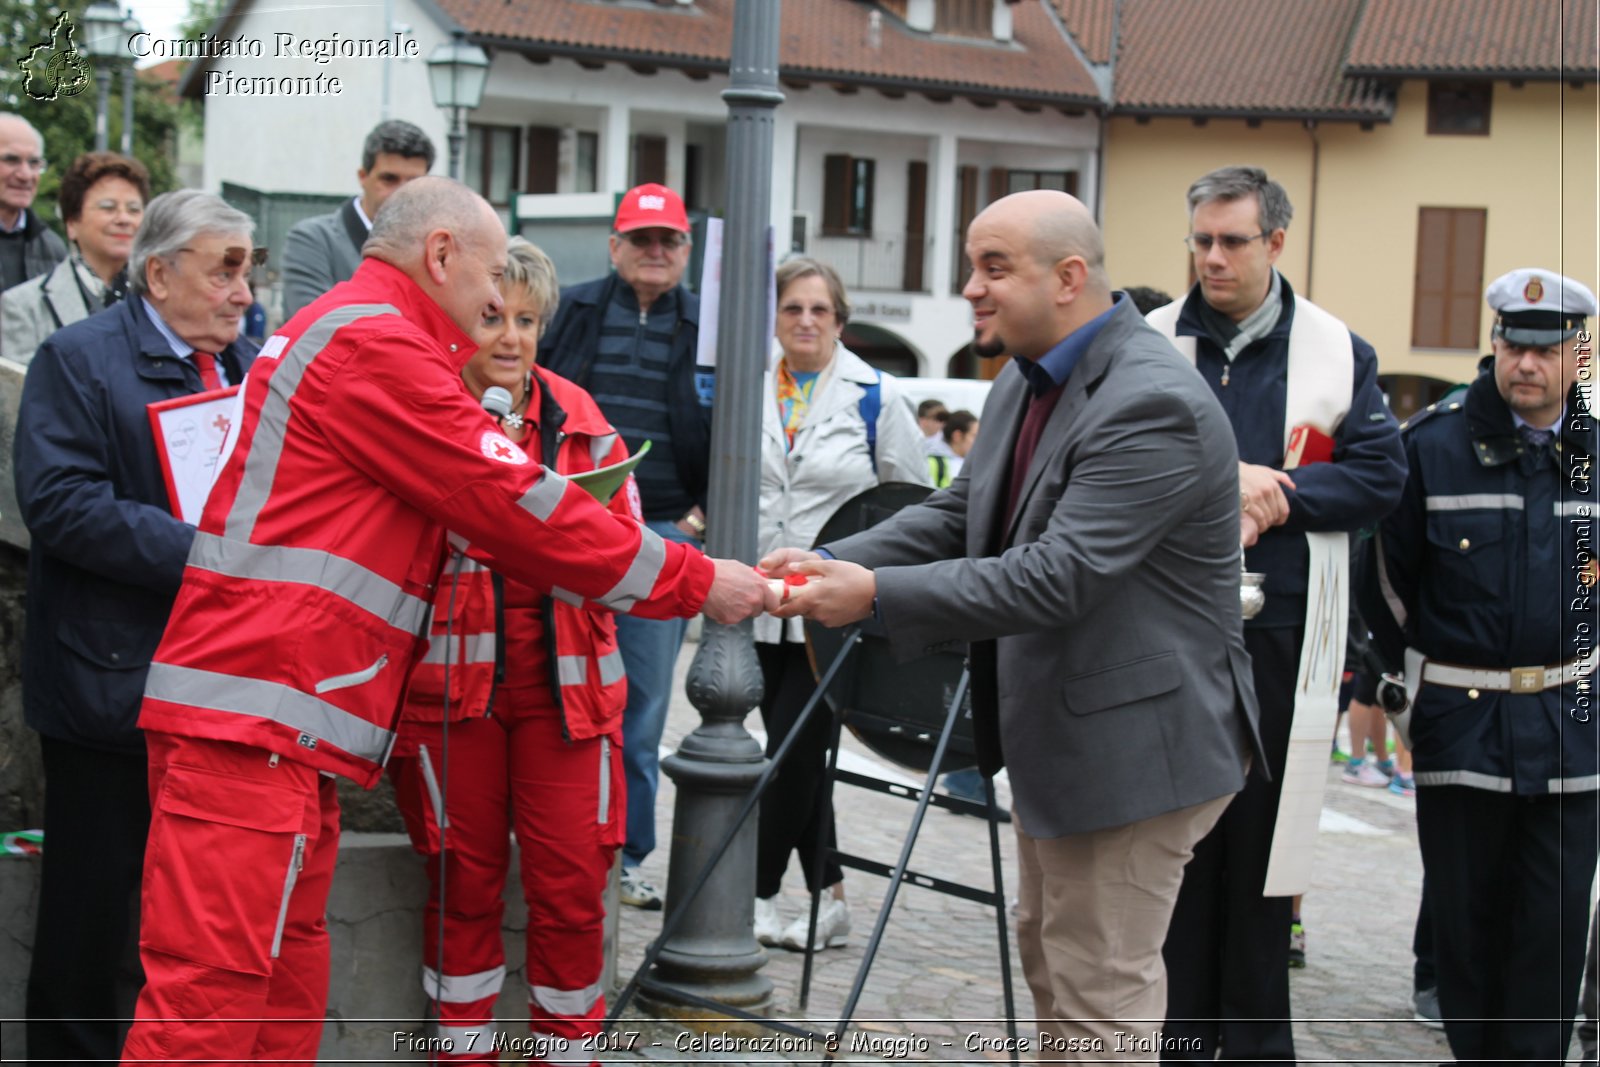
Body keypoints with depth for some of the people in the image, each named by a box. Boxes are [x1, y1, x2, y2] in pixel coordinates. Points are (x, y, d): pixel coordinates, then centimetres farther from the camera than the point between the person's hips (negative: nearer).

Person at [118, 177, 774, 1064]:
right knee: (213, 992, -12)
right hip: (252, 721, -11)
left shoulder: (348, 332, 25)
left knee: (285, 988, 11)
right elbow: (514, 505, -9)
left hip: (290, 727, 11)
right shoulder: (376, 342, -9)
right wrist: (696, 582, -2)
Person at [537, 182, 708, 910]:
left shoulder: (708, 329, 8)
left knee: (644, 704, 4)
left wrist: (708, 510, 1)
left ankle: (625, 854, 14)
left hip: (665, 533, 0)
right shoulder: (571, 312, 8)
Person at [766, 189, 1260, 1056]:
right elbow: (956, 514, 7)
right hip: (1054, 733, 10)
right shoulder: (1026, 382, 7)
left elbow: (1056, 577, -31)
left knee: (1098, 994, 0)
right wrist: (833, 562, -10)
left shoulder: (1152, 406, -25)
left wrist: (877, 593, -29)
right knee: (1046, 955, 23)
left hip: (1131, 744, -10)